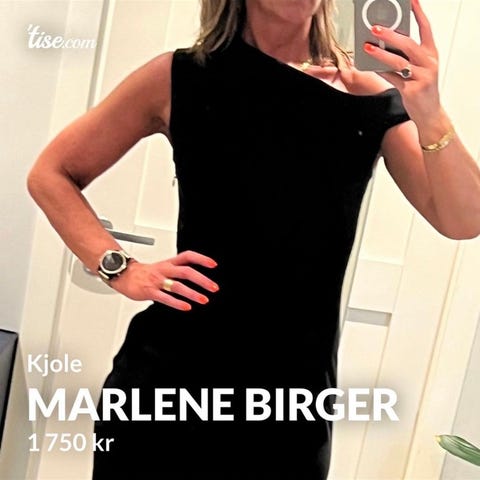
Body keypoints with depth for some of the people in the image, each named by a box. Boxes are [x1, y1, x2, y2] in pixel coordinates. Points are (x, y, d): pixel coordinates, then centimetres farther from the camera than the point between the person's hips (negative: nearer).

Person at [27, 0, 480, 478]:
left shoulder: (369, 98, -1)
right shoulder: (182, 78, -3)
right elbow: (51, 175, 5)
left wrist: (429, 115, -28)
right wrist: (123, 270, -8)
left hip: (293, 395, 1)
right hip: (168, 377, 0)